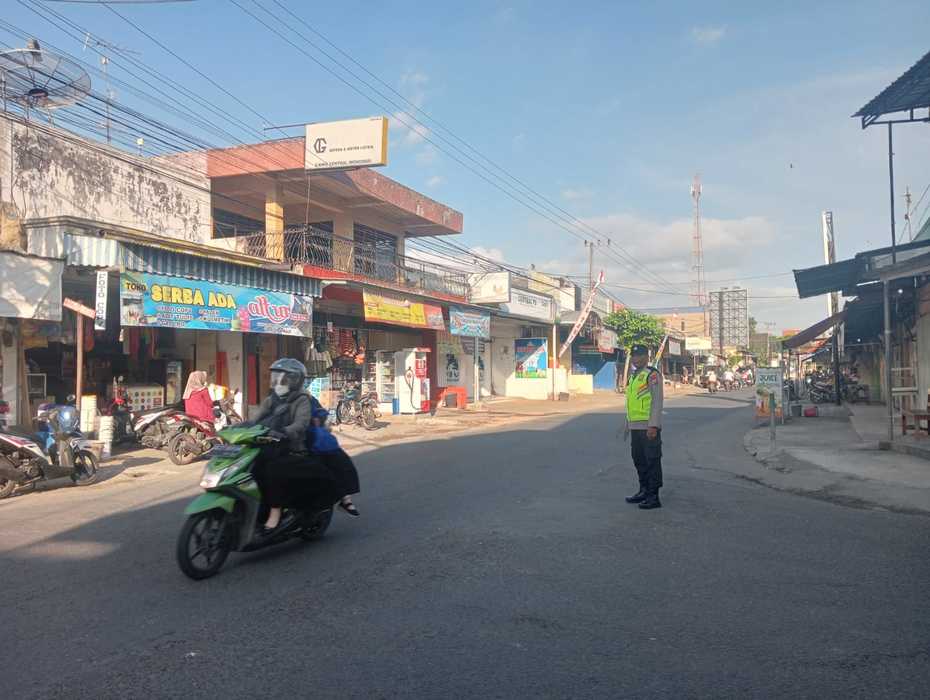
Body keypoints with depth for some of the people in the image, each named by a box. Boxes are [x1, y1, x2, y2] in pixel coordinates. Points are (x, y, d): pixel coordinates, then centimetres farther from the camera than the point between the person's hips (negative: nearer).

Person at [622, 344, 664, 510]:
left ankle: (653, 497, 3)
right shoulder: (633, 376, 18)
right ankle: (644, 491, 29)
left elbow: (657, 401, -16)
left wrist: (653, 426, -21)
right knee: (638, 459, 16)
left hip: (649, 427, -9)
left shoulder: (652, 374, -10)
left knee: (652, 461, -3)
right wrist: (628, 425, 23)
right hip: (635, 427, 9)